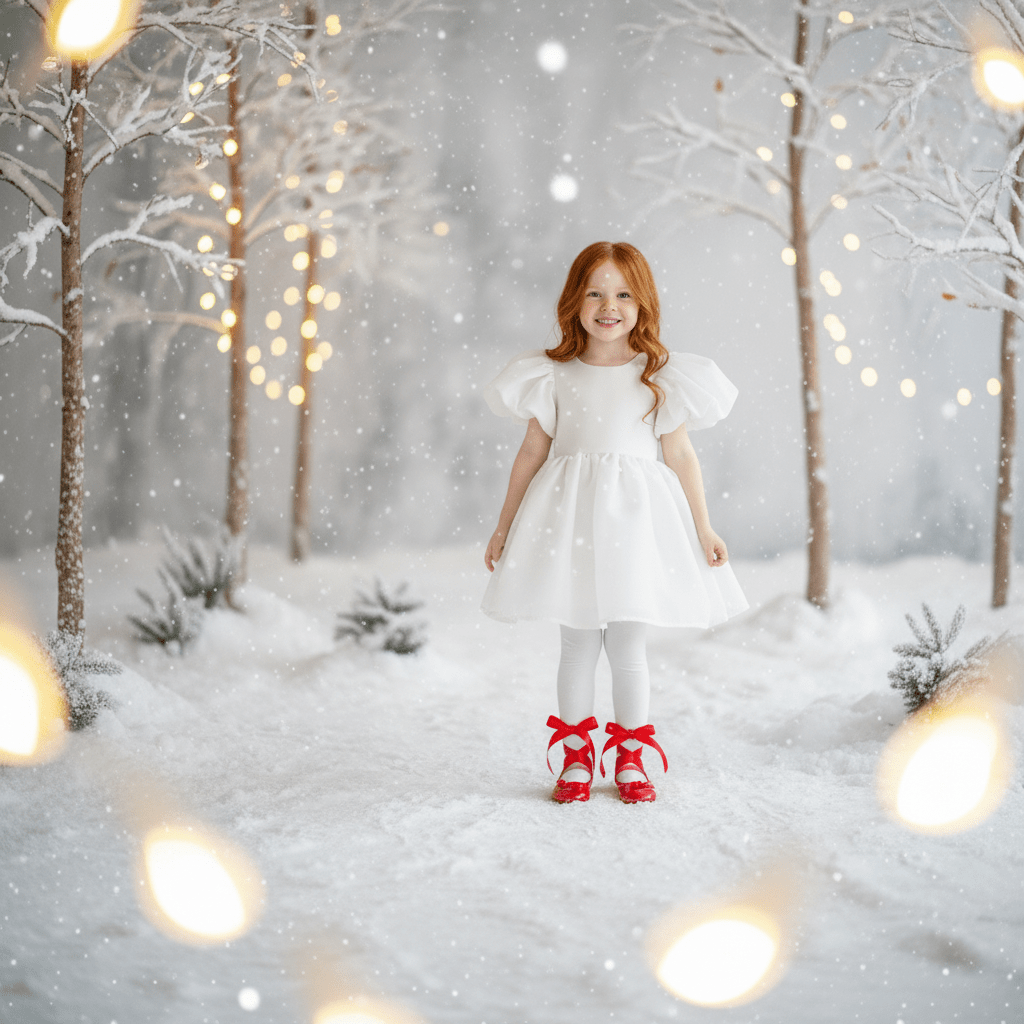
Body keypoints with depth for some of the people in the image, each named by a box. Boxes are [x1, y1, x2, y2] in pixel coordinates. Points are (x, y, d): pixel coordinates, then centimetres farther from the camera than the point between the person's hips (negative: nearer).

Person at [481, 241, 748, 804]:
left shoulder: (661, 375, 2)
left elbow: (681, 454, 5)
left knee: (628, 647, 4)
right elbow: (532, 452, 8)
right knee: (578, 644, 6)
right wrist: (504, 526, 10)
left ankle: (631, 758, 18)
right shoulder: (554, 375, 3)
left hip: (635, 518, 0)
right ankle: (576, 758, 18)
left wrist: (703, 529, 4)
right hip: (569, 515, 1)